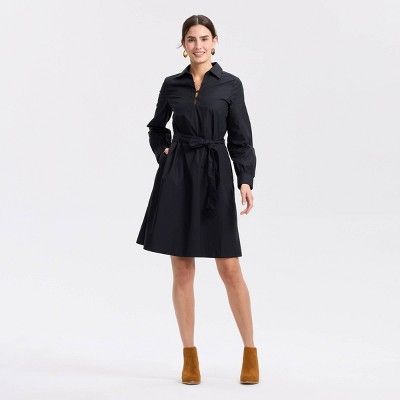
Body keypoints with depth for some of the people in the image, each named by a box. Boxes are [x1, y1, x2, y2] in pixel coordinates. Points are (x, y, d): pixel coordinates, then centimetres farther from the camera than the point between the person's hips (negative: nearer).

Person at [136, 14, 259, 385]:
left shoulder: (230, 84, 2)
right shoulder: (172, 85, 8)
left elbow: (240, 138, 1)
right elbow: (156, 128, 23)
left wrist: (246, 181, -10)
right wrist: (165, 156, 6)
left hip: (215, 176, -2)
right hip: (177, 177, 2)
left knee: (229, 268, -2)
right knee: (182, 269, 3)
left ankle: (251, 353, 11)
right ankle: (190, 356, 13)